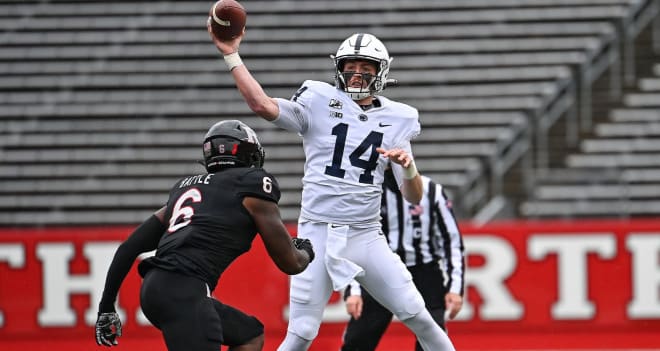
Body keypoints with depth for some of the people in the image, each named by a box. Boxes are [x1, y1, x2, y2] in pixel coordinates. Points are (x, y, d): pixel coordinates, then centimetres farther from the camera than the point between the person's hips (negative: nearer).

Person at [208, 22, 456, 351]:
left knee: (417, 316, -1)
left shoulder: (396, 119, 7)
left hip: (367, 237, 2)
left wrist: (407, 166, -16)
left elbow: (414, 197, 5)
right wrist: (230, 55, -19)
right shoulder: (320, 102, 1)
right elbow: (262, 105, -14)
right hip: (318, 235, -2)